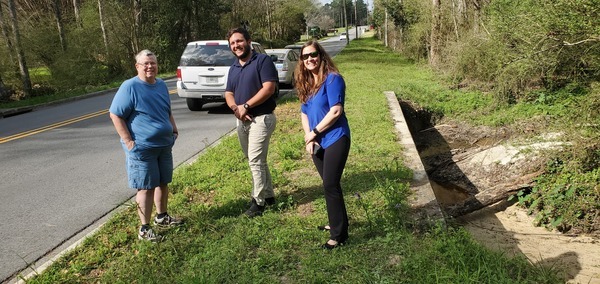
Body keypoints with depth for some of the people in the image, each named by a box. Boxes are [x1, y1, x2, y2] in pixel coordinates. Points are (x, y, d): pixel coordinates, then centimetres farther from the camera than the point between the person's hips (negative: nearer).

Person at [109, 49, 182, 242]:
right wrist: (129, 142, -18)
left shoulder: (161, 85, 9)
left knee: (163, 183, 17)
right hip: (142, 148, -7)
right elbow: (115, 115, -14)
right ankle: (144, 229, 10)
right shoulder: (130, 87, -13)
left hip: (164, 145, 7)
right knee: (146, 187, -1)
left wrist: (174, 129, 10)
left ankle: (162, 216, 35)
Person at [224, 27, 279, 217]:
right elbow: (228, 94, 13)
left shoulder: (262, 60, -9)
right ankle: (268, 195, 26)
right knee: (256, 160, 14)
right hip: (242, 121, 8)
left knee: (255, 160, -8)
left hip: (261, 118, -8)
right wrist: (235, 108, -10)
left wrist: (246, 106, -18)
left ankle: (258, 201, 4)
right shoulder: (233, 68, 15)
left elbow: (269, 88, -19)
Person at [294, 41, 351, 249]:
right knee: (330, 184, 17)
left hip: (335, 140, -7)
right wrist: (308, 138, -3)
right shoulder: (306, 83, 11)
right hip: (317, 143, 8)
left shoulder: (332, 79, -13)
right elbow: (304, 113, 12)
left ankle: (339, 234, 4)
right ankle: (338, 222, 35)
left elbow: (336, 111, -20)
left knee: (330, 185, -7)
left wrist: (314, 133, -14)